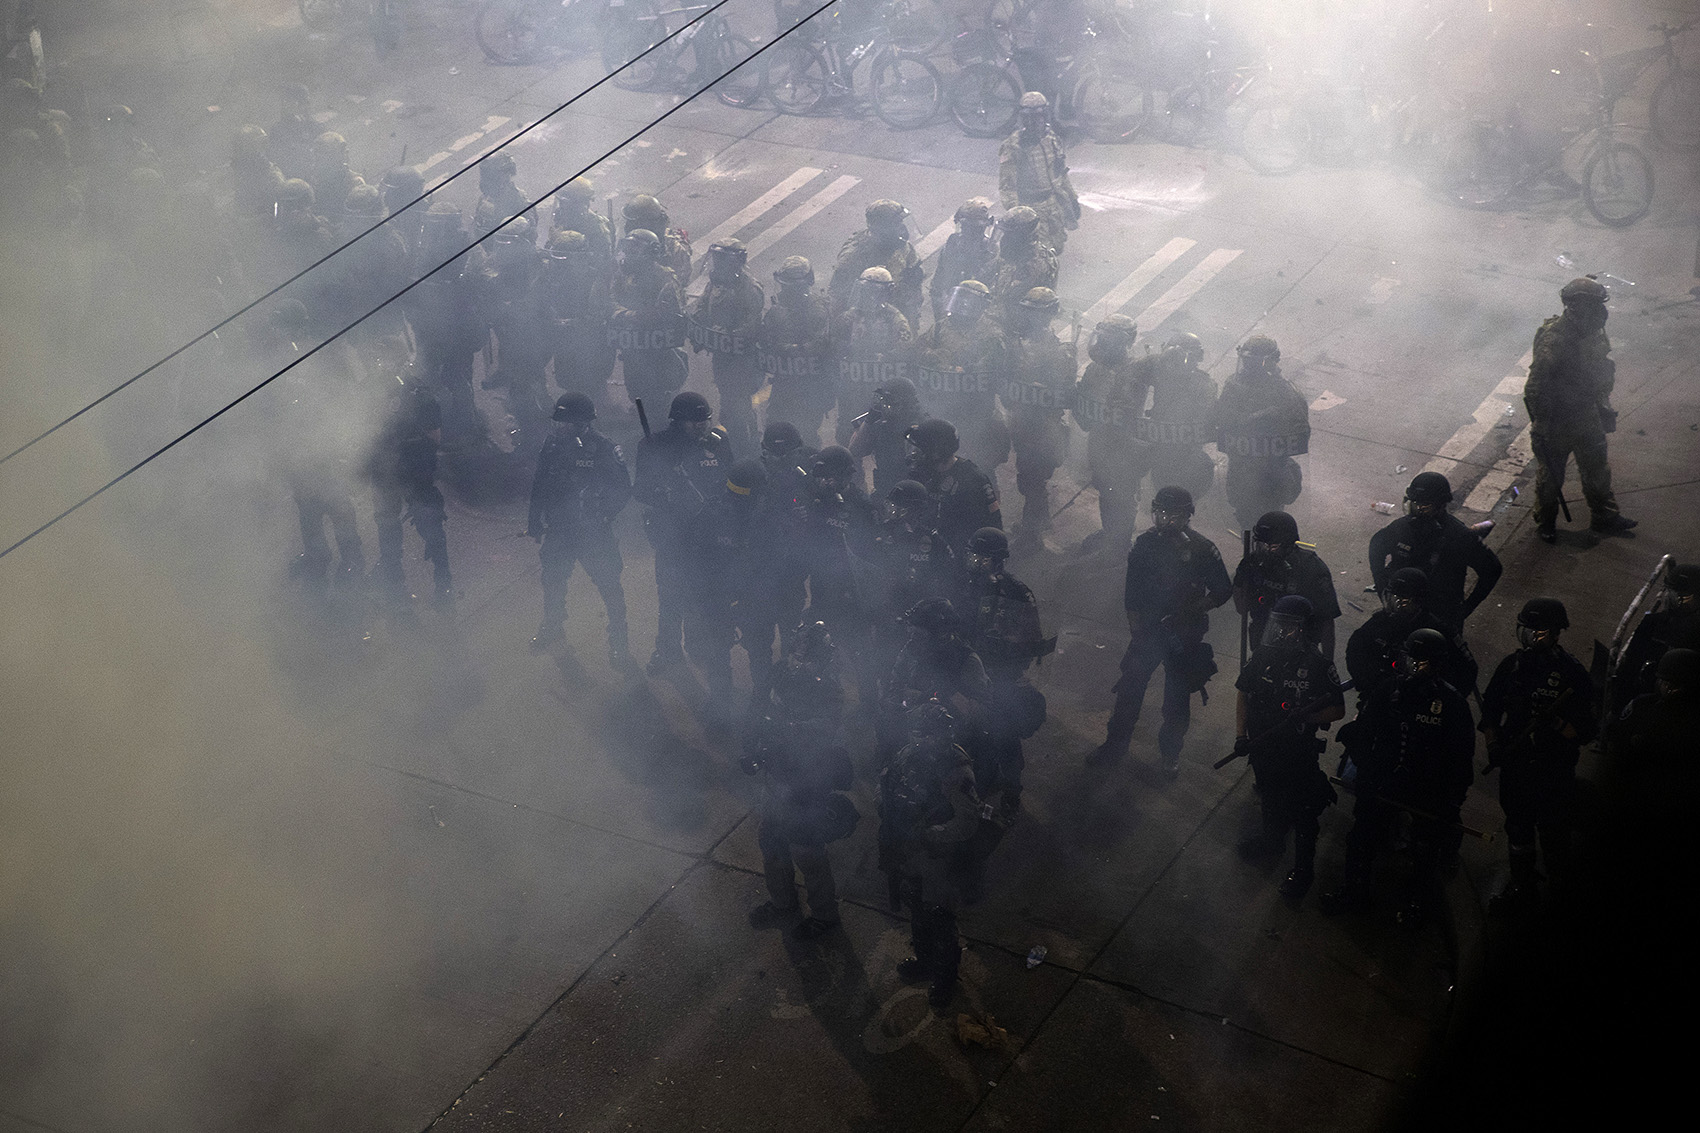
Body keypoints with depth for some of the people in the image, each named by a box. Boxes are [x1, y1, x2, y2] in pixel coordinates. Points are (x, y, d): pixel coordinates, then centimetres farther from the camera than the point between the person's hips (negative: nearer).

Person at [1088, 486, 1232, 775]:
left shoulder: (1202, 550, -14)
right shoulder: (1146, 542, -7)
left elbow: (1223, 591, -4)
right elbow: (1132, 593, 1)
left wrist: (1191, 610, -18)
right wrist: (1136, 628, -3)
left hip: (1183, 637, -2)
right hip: (1147, 632, 2)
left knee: (1177, 700, 11)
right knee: (1129, 689, 10)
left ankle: (1170, 753, 32)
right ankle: (1115, 745, 29)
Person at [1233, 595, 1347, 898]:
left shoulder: (1317, 665, -21)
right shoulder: (1263, 655, -9)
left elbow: (1338, 710, -14)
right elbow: (1243, 694, 4)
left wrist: (1302, 719, -29)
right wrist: (1241, 734, -4)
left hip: (1298, 754, -5)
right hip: (1263, 748, 5)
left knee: (1302, 812, 10)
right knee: (1269, 798, 28)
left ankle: (1303, 869, 28)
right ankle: (1272, 839, 54)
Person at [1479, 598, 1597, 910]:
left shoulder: (1572, 674, -15)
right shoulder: (1513, 665, -1)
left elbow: (1586, 732, -16)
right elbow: (1490, 708, 11)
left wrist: (1556, 723, -33)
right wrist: (1493, 744, -3)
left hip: (1554, 772, -5)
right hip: (1515, 766, 5)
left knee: (1553, 834, 6)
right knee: (1518, 828, 17)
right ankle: (1523, 886, 35)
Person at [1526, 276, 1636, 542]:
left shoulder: (1594, 332, -5)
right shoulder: (1554, 341, -31)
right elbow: (1535, 390, -26)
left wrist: (1604, 407, 17)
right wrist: (1540, 427, -21)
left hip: (1586, 415, 7)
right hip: (1556, 419, -7)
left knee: (1596, 469, 21)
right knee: (1550, 474, 14)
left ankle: (1603, 518, 39)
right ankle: (1545, 523, 35)